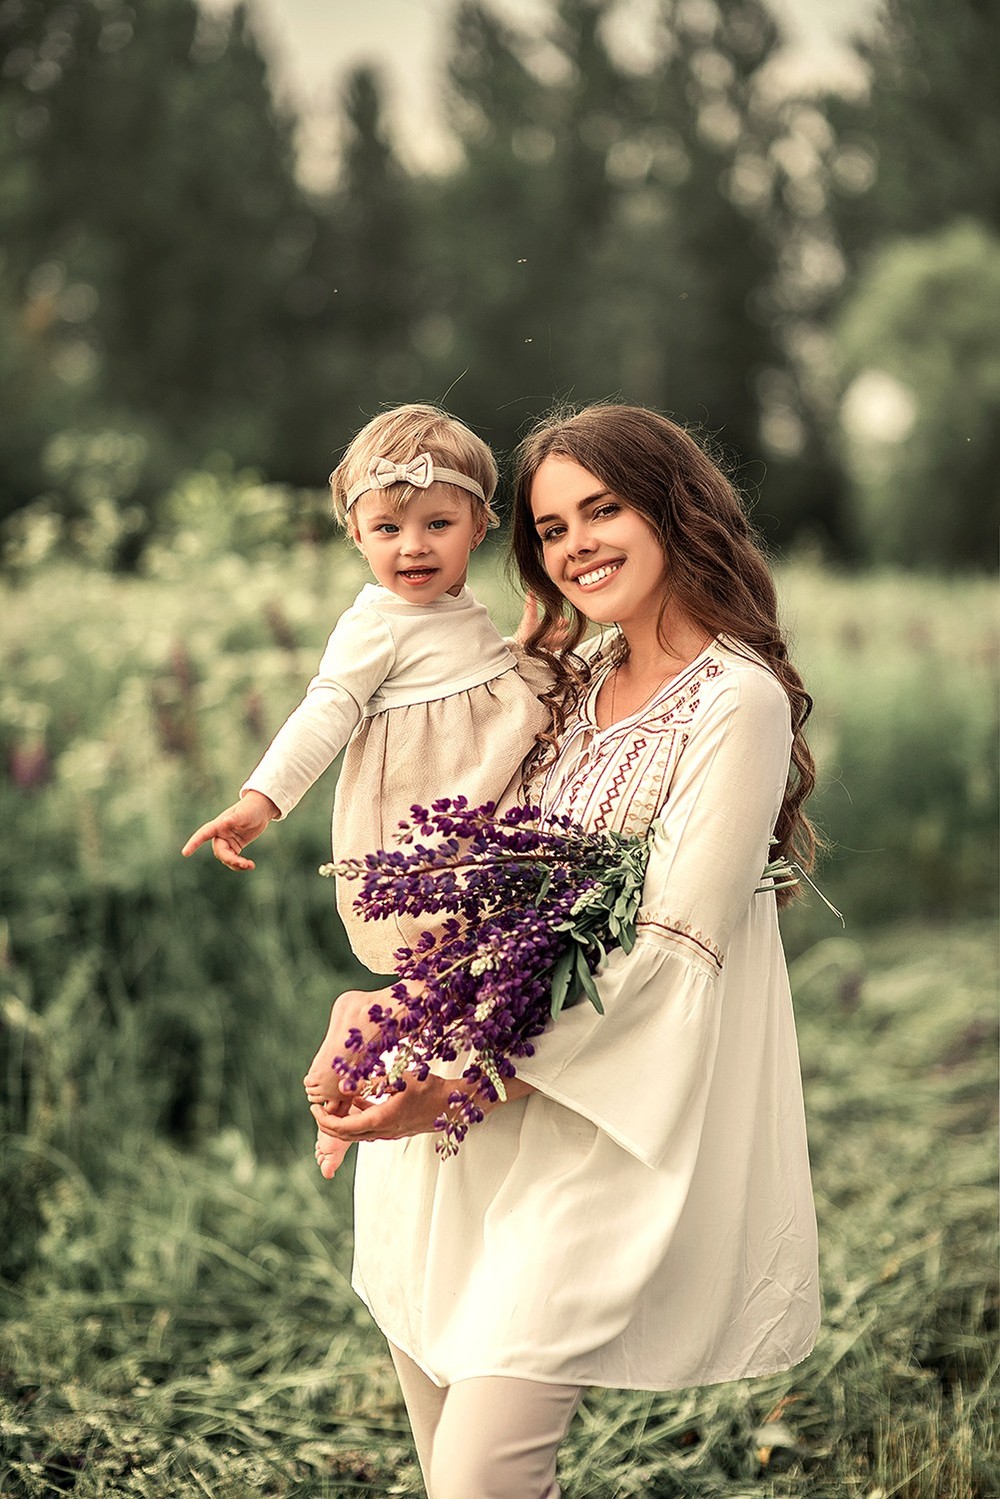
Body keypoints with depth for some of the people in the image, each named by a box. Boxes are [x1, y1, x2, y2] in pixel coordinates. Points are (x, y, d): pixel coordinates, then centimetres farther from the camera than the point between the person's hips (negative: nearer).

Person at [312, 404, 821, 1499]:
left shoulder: (737, 701, -12)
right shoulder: (581, 676, 13)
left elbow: (667, 949, -17)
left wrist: (466, 1082, -20)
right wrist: (383, 1006, -1)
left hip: (605, 1121, -7)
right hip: (475, 1096, 7)